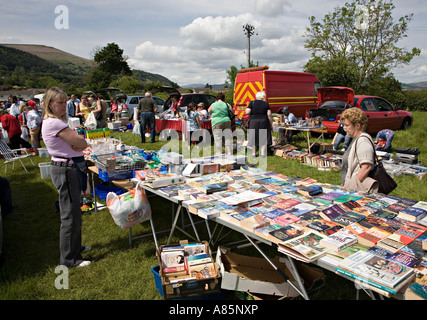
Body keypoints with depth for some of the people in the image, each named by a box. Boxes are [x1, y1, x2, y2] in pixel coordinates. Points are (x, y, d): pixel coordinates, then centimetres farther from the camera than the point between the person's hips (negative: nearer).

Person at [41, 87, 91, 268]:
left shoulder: (58, 121, 14)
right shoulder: (53, 123, -17)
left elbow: (82, 144, 9)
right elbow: (82, 143, -20)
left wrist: (76, 144, -11)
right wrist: (77, 143, 0)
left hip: (72, 169, 10)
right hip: (65, 170, -10)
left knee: (73, 212, 21)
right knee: (70, 216, -2)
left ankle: (74, 246, 37)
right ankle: (69, 259, 11)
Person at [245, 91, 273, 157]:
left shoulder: (252, 103, -4)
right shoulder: (266, 104, -1)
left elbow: (247, 112, -12)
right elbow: (269, 115, -6)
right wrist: (271, 124, 1)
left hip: (254, 122, 0)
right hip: (264, 122, 0)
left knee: (254, 137, 9)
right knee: (263, 137, 7)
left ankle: (254, 153, 10)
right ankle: (263, 153, 2)